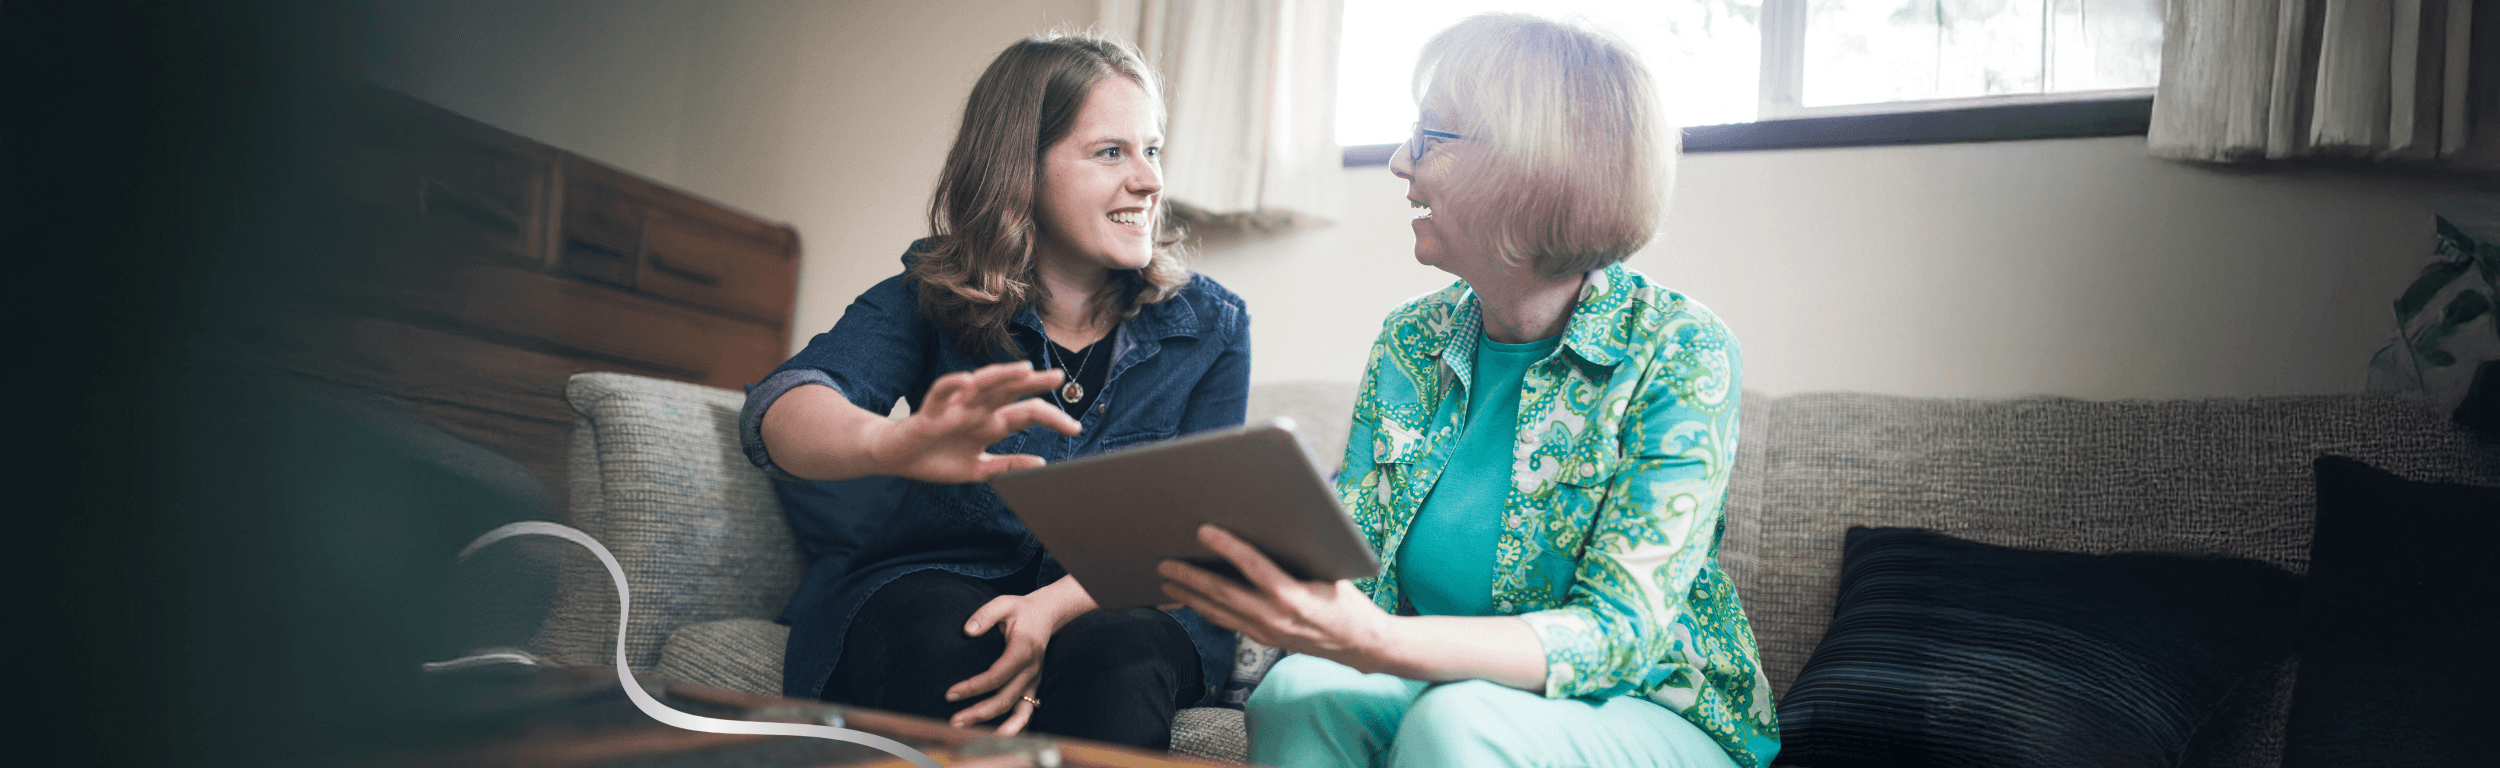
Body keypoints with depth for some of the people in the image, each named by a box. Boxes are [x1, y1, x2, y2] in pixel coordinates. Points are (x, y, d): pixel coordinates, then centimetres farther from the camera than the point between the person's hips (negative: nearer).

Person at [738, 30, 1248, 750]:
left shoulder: (1210, 326, 1)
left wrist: (1053, 607, -29)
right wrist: (890, 443, -46)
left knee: (1116, 662, -35)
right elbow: (783, 405, -20)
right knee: (947, 650, -35)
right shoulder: (930, 298, -1)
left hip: (1116, 606, 0)